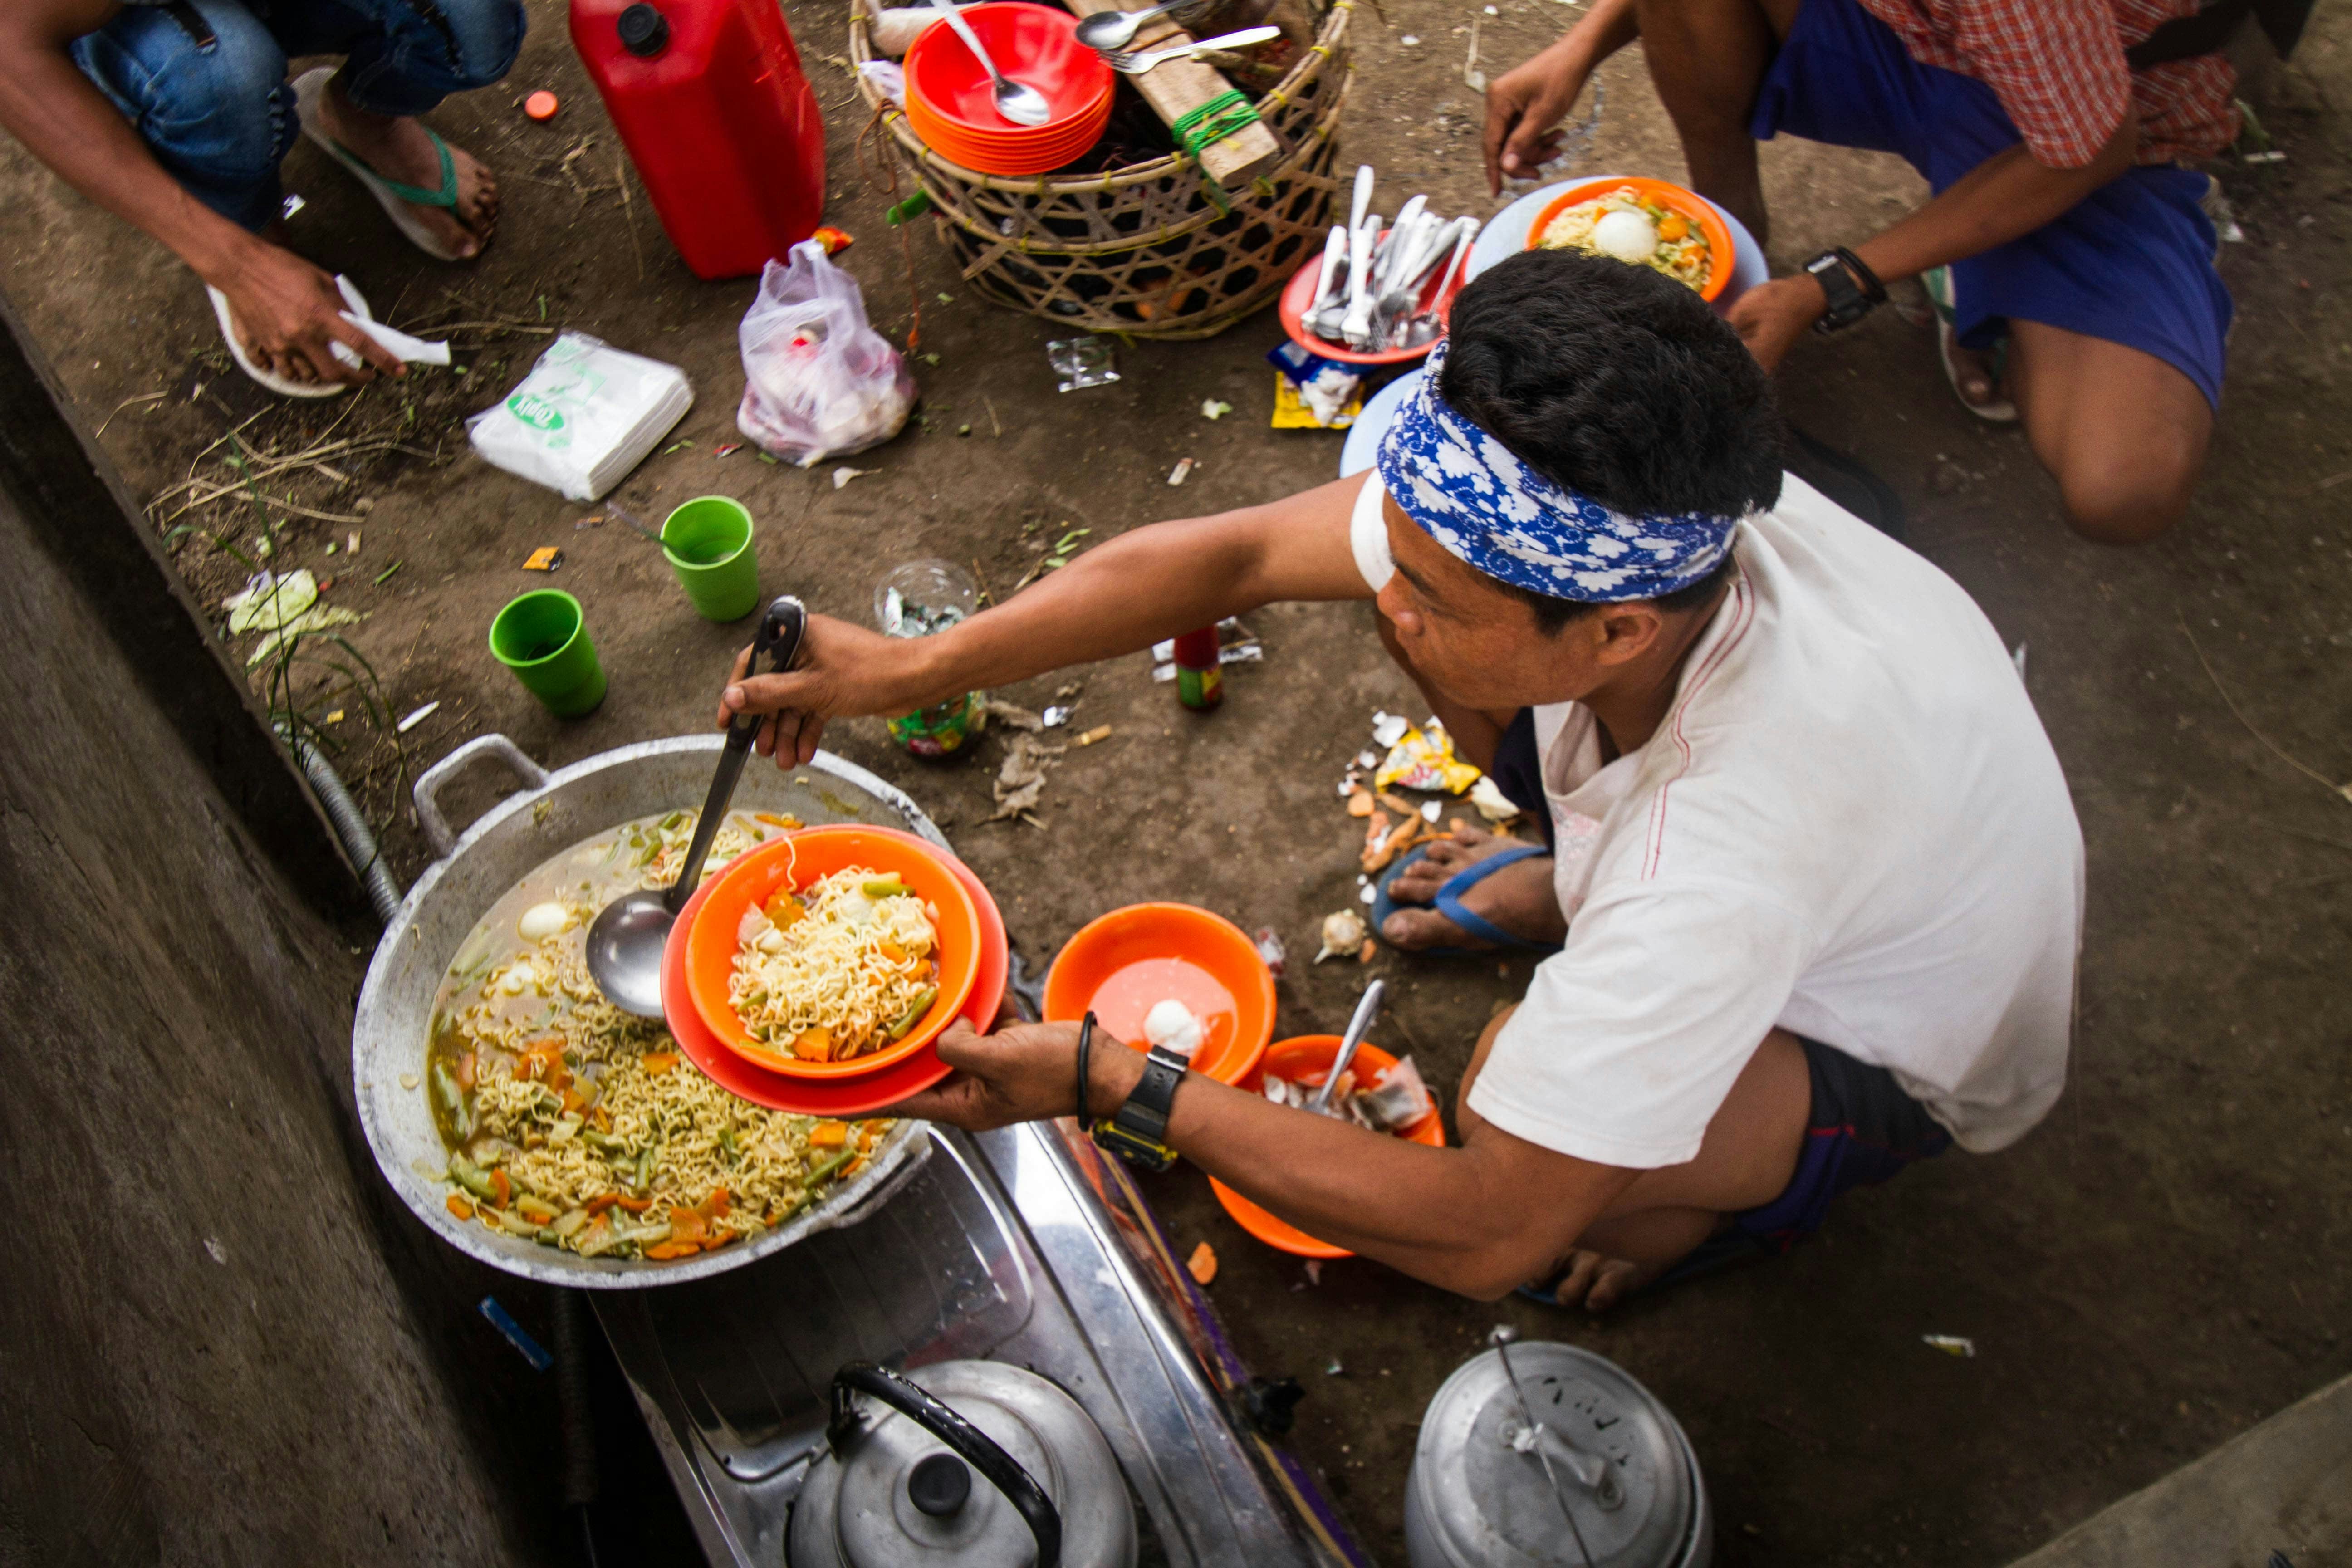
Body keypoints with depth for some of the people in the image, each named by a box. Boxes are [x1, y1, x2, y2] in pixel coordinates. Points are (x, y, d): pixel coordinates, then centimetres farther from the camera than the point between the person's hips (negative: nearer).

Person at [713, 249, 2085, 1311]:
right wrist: (911, 668, -22)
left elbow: (1487, 1236, -37)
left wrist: (1109, 1082, -33)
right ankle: (1582, 879, 19)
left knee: (1524, 1083, -37)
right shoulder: (1600, 528, -29)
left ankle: (1744, 1182, 2)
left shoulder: (1725, 858, -46)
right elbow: (1239, 552, -18)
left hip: (1912, 1048, -5)